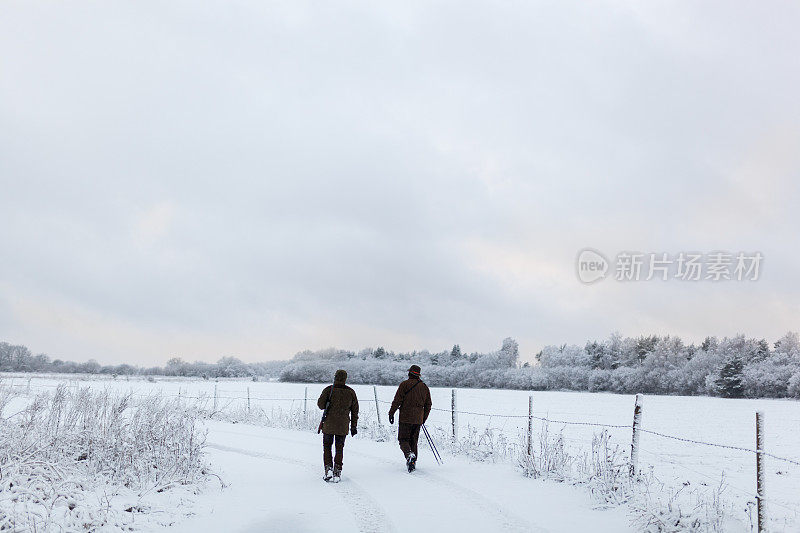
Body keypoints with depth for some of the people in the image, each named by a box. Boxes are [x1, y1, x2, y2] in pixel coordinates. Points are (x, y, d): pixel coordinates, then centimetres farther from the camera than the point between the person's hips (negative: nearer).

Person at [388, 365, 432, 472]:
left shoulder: (405, 384, -5)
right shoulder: (425, 387, 11)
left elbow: (397, 400, -10)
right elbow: (428, 405, 15)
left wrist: (391, 413, -4)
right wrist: (424, 418, 24)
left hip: (405, 418, -5)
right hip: (418, 420, 5)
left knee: (403, 439, 0)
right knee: (414, 440, 14)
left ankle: (409, 454, -26)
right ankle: (413, 462, 11)